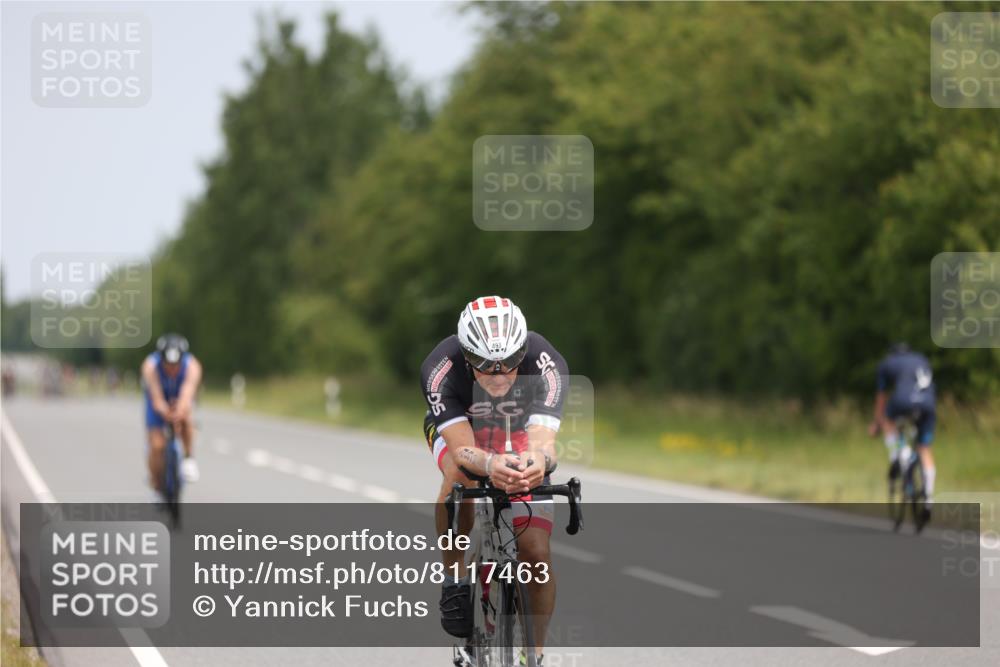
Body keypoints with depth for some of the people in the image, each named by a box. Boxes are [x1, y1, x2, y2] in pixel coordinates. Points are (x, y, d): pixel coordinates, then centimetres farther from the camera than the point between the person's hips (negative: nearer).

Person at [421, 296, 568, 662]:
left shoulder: (546, 365, -35)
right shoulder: (440, 368, -37)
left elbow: (543, 437, -45)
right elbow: (462, 449, -45)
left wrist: (537, 461, -69)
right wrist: (491, 464, -68)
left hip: (519, 434, 1)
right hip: (459, 428, -1)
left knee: (537, 554, -12)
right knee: (461, 473, -38)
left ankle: (535, 654, 7)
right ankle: (455, 580, -18)